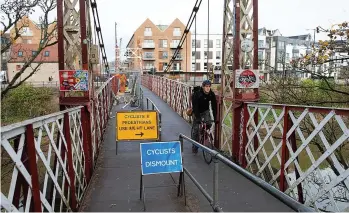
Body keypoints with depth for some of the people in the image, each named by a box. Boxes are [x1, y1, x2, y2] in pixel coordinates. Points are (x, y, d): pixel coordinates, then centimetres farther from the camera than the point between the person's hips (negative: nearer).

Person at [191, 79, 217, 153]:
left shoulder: (212, 94, -18)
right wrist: (198, 118, -37)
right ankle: (194, 147, 9)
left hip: (205, 110, 3)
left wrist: (215, 118, -24)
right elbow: (195, 106, -30)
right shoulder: (197, 94, -28)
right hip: (197, 111, -3)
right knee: (195, 129, -5)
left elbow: (214, 106, -17)